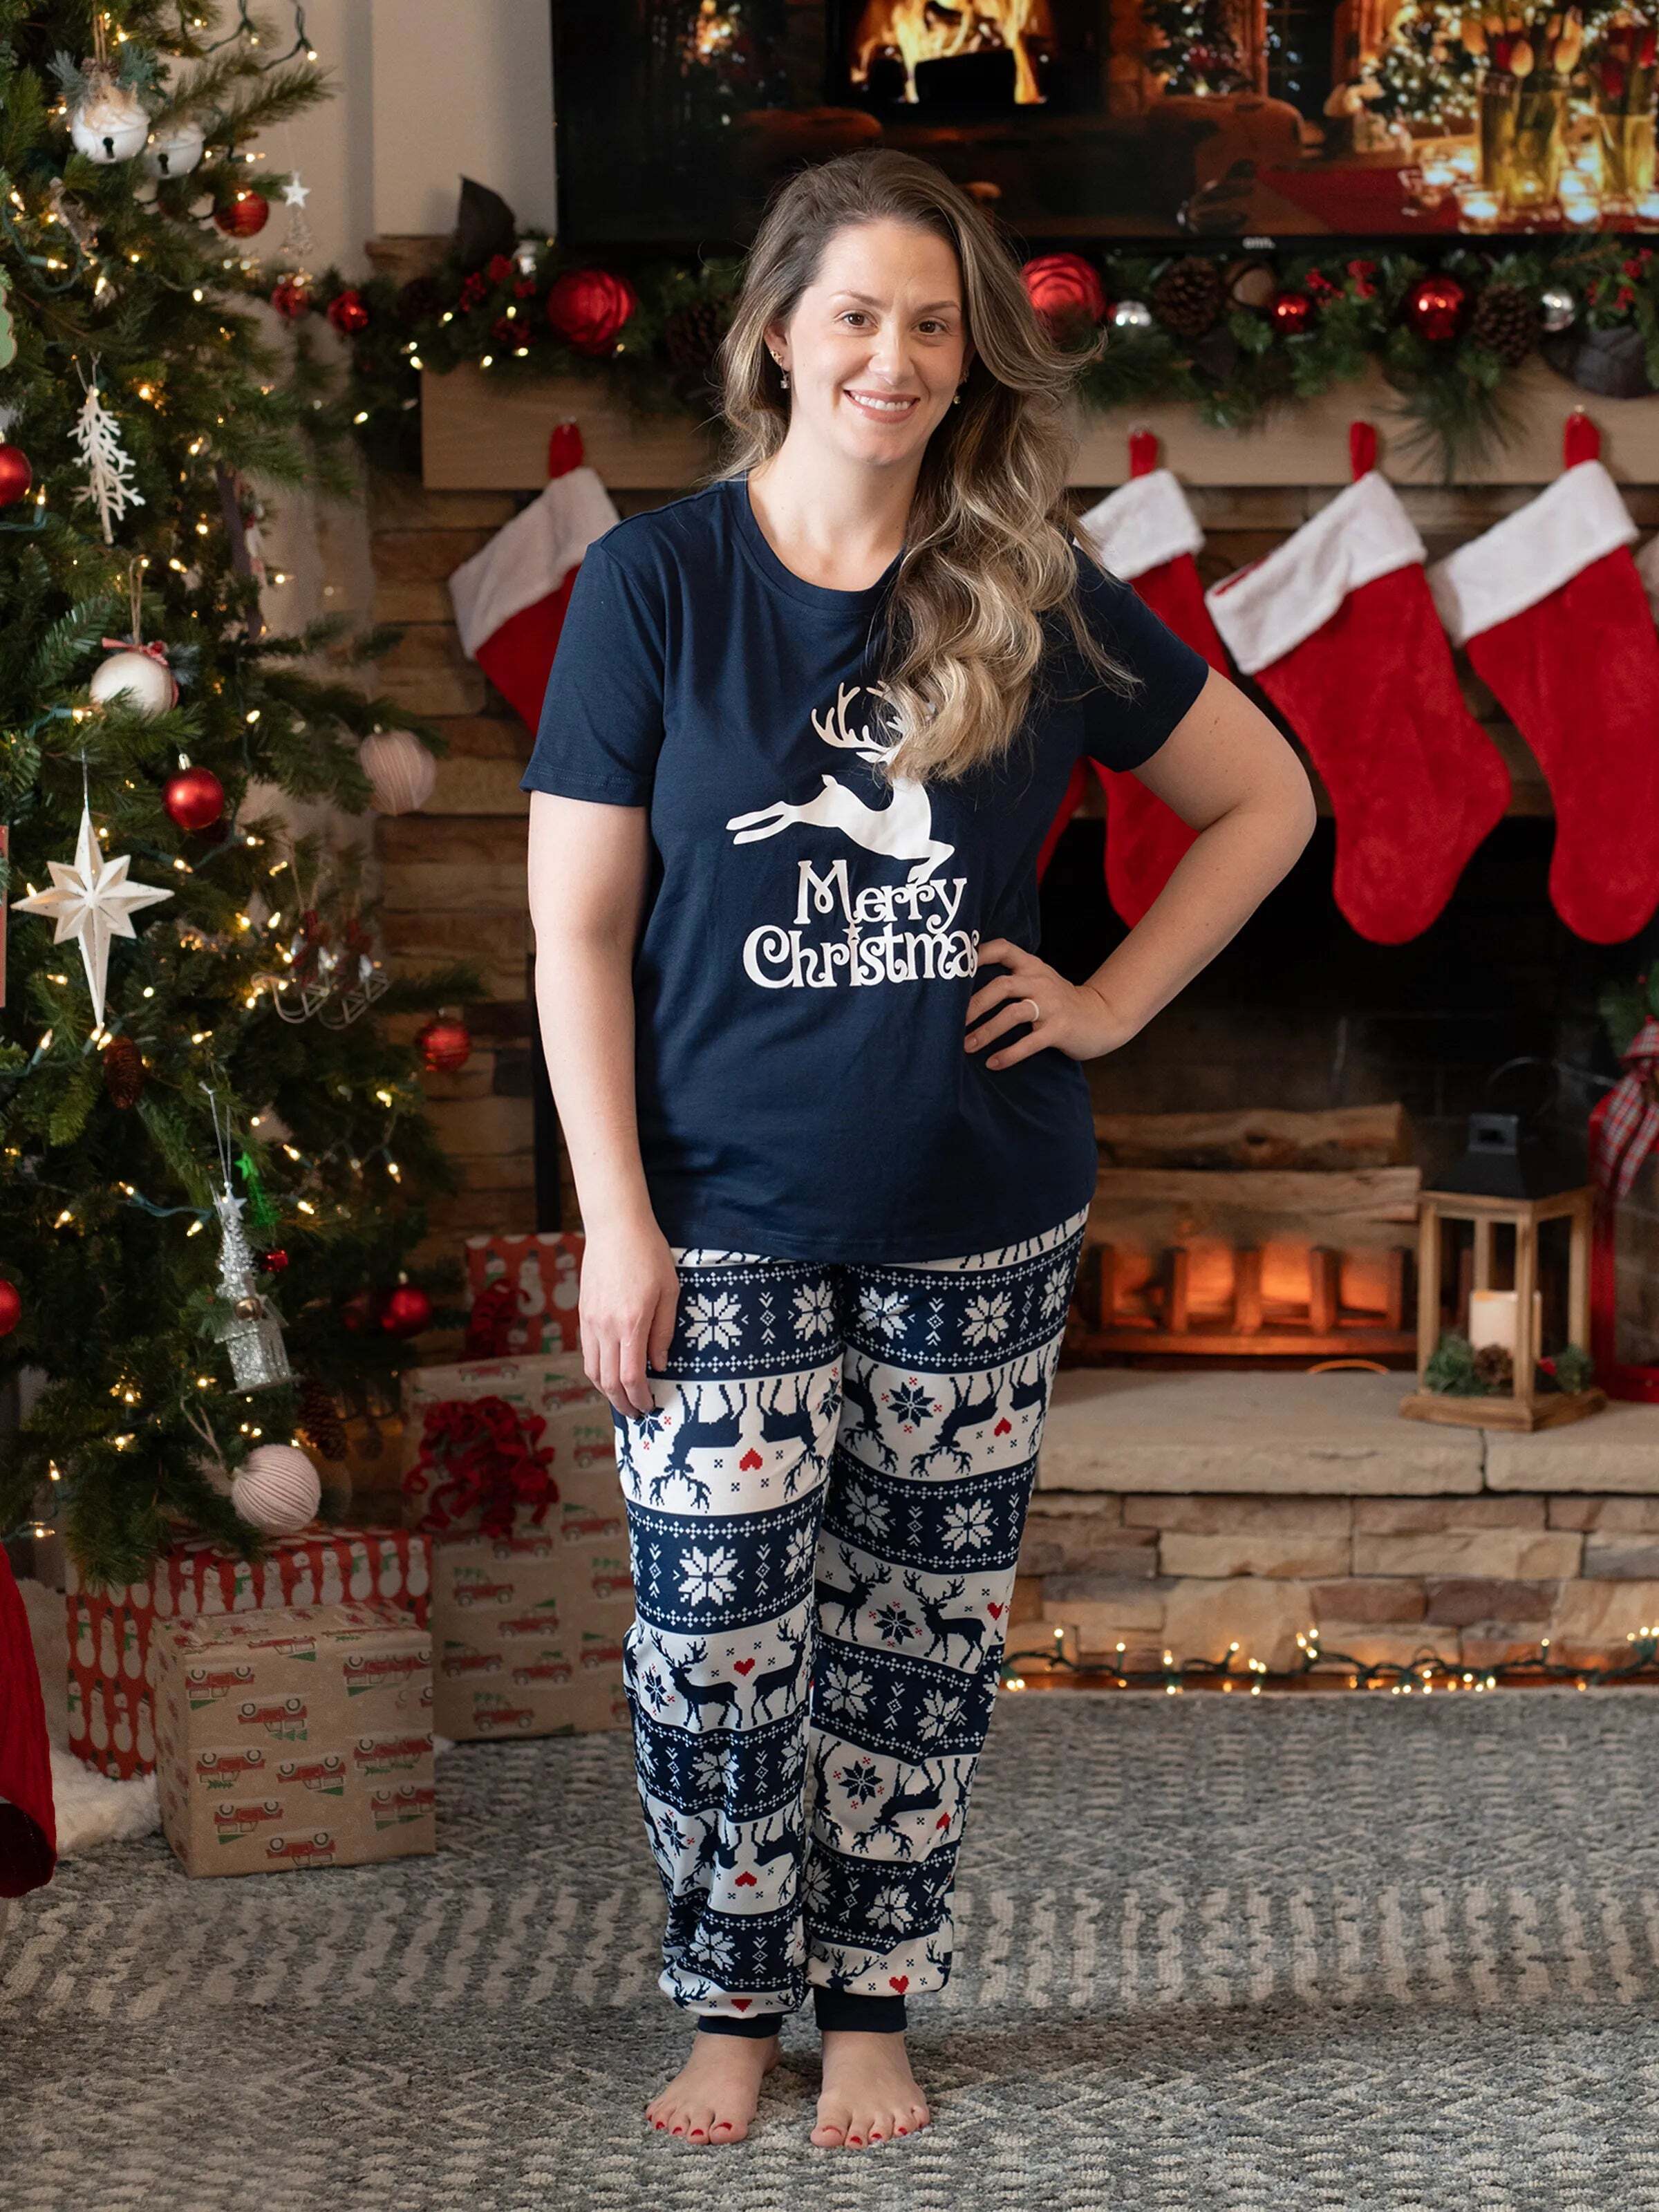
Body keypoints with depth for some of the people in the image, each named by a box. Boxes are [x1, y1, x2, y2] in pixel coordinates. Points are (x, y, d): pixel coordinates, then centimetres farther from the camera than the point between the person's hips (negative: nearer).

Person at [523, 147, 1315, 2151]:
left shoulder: (1036, 598, -1)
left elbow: (1264, 801, 11)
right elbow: (577, 929, -6)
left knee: (922, 1631, 10)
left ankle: (873, 2001, 25)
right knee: (715, 1637, 1)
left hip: (979, 1224, 2)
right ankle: (733, 1998, 21)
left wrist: (1110, 1004, 1)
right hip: (724, 1225, -2)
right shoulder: (653, 583, -6)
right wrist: (615, 1219, -10)